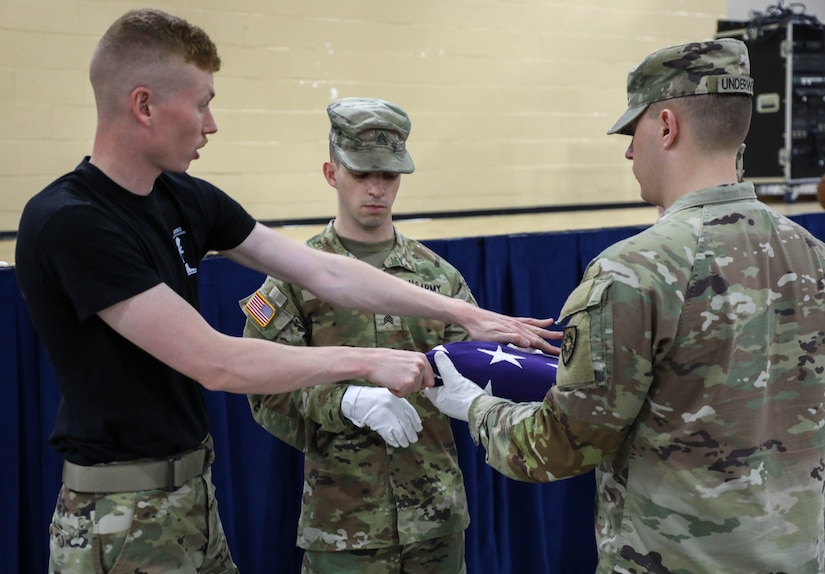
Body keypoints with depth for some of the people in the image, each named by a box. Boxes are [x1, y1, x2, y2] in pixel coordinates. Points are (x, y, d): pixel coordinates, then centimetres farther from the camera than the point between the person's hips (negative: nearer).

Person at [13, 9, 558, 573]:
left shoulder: (184, 199, 2)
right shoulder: (69, 223, -21)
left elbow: (325, 272, 3)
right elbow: (214, 362, -24)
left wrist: (466, 314, 1)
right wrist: (368, 361, -17)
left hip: (196, 497, 7)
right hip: (120, 521, -7)